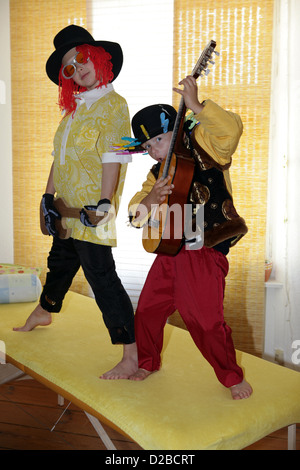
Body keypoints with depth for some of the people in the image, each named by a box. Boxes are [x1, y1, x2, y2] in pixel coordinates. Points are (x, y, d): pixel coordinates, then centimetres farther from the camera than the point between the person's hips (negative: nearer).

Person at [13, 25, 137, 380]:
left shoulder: (113, 104, -9)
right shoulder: (75, 106, 16)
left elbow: (112, 158, -18)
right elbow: (60, 155, 17)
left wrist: (103, 202, -25)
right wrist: (48, 196, 14)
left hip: (93, 212, -8)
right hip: (68, 210, 8)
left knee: (102, 278, -11)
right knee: (59, 262, 27)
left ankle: (131, 357, -4)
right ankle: (44, 311, 53)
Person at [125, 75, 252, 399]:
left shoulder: (203, 148, -5)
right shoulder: (158, 173, 14)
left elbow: (231, 129, -27)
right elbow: (135, 214, 8)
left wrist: (197, 106, -29)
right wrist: (149, 200, -13)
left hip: (204, 254, -7)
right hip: (170, 252, 7)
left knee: (206, 321, -7)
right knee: (147, 311, 12)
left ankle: (232, 376, 18)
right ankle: (148, 362, 38)